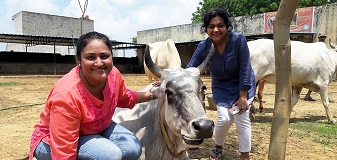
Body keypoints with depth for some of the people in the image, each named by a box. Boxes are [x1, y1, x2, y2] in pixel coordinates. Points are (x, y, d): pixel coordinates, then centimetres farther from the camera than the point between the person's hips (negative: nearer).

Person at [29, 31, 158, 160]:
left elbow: (124, 99, 8)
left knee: (133, 148, -12)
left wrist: (150, 95, -1)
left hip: (96, 128, 6)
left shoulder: (113, 74, -17)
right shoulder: (67, 95, -36)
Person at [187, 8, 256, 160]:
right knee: (224, 118, -9)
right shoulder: (203, 46, -19)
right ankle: (218, 147, 22)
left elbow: (245, 69, -22)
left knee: (242, 119, -8)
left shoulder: (238, 40, -27)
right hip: (221, 87, 1)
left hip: (243, 84, -1)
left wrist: (242, 97, -18)